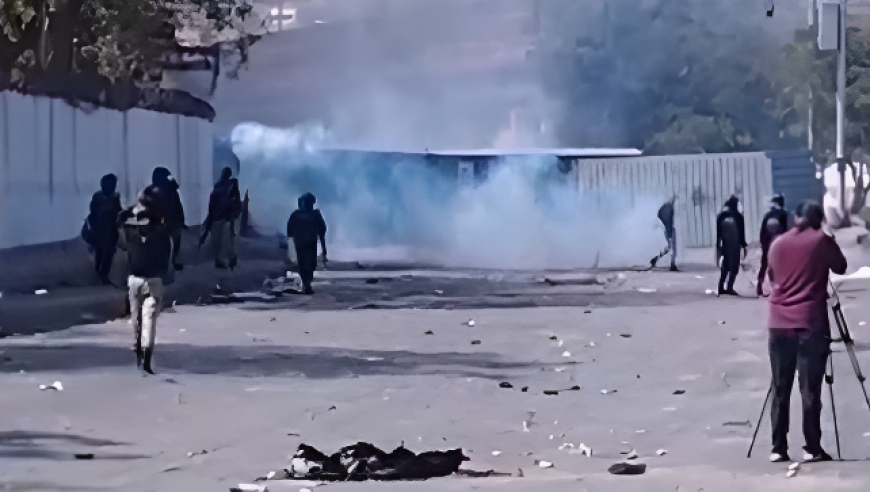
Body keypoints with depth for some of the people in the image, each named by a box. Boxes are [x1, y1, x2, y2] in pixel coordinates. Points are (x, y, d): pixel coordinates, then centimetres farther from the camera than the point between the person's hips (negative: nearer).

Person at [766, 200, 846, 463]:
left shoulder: (778, 242, 12)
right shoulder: (822, 239, 1)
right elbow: (840, 267, 14)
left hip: (779, 324, 4)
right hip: (810, 323, -4)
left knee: (780, 390, 6)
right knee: (810, 390, -3)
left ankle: (778, 448, 4)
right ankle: (812, 449, -4)